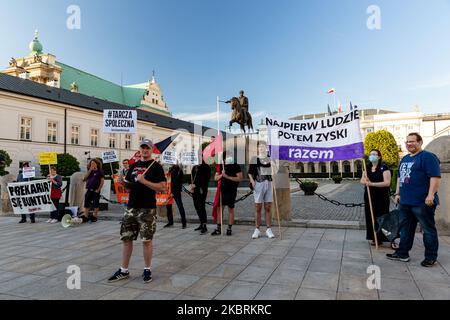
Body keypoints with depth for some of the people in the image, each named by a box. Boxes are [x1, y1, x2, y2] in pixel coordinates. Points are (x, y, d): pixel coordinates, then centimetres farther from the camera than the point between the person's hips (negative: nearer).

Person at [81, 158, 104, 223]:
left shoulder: (100, 171, 0)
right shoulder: (89, 171, 15)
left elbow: (102, 181, -5)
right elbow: (85, 178, 1)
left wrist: (98, 189, -12)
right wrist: (90, 170, -4)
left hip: (96, 190, -5)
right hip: (89, 190, 5)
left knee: (95, 204, 3)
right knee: (86, 203, 3)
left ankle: (95, 216, 13)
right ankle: (86, 216, 10)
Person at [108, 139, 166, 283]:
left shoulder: (156, 166, -4)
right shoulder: (134, 166, 14)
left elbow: (162, 187, -13)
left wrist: (144, 181, -20)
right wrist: (122, 182, -1)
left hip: (148, 209, -6)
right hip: (131, 207, 6)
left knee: (146, 240, 1)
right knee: (126, 238, 9)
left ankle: (147, 270, 18)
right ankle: (123, 270, 22)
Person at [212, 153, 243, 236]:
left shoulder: (235, 166, -4)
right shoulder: (221, 166, 10)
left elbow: (240, 178, -13)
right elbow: (215, 178, 11)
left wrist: (227, 176, -16)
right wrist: (221, 175, -10)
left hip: (231, 191, -4)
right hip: (222, 190, 4)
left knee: (231, 209, 3)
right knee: (220, 208, 5)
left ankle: (229, 229, 12)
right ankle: (218, 229, 13)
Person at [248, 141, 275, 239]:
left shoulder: (270, 159, 9)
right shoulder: (254, 159, 2)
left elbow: (273, 172, 14)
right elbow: (250, 173, 0)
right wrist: (252, 181, -14)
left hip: (269, 184, 2)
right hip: (258, 184, -2)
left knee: (268, 208, 4)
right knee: (258, 209, 2)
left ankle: (269, 230, 11)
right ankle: (257, 230, 10)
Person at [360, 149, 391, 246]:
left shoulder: (384, 168, -8)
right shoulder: (367, 168, 12)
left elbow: (387, 183, -16)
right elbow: (362, 180, 14)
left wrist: (372, 183, -22)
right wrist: (365, 182, -10)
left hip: (381, 198, -6)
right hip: (369, 196, 6)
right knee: (370, 217, 7)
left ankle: (380, 238, 7)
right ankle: (373, 237, 16)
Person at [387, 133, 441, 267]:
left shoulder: (427, 157, -8)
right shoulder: (404, 159, 17)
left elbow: (435, 177, -16)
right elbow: (399, 177, 23)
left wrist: (431, 194, -22)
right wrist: (398, 193, 18)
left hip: (422, 202, -8)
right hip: (405, 202, 9)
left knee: (428, 229, 4)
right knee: (405, 228, 14)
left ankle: (431, 257, 16)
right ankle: (402, 253, 24)